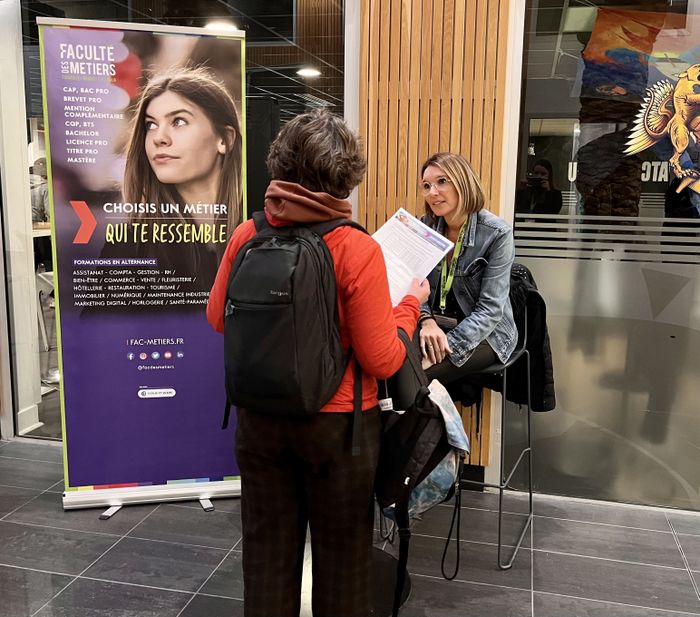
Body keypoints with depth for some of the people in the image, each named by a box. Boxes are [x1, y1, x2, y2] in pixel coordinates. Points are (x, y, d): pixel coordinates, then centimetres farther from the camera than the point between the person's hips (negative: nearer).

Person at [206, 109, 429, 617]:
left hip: (260, 418, 4)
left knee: (267, 545, 21)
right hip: (337, 422, -3)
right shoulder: (357, 250, -21)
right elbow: (382, 361, -17)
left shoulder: (248, 236, -10)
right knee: (340, 551, 18)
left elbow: (218, 319, 4)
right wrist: (410, 304, -1)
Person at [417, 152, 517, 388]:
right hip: (438, 325, 4)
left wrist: (448, 347, -28)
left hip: (482, 333, -4)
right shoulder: (426, 226, 1)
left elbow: (490, 308, -18)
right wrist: (427, 320, -22)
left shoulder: (497, 234, -15)